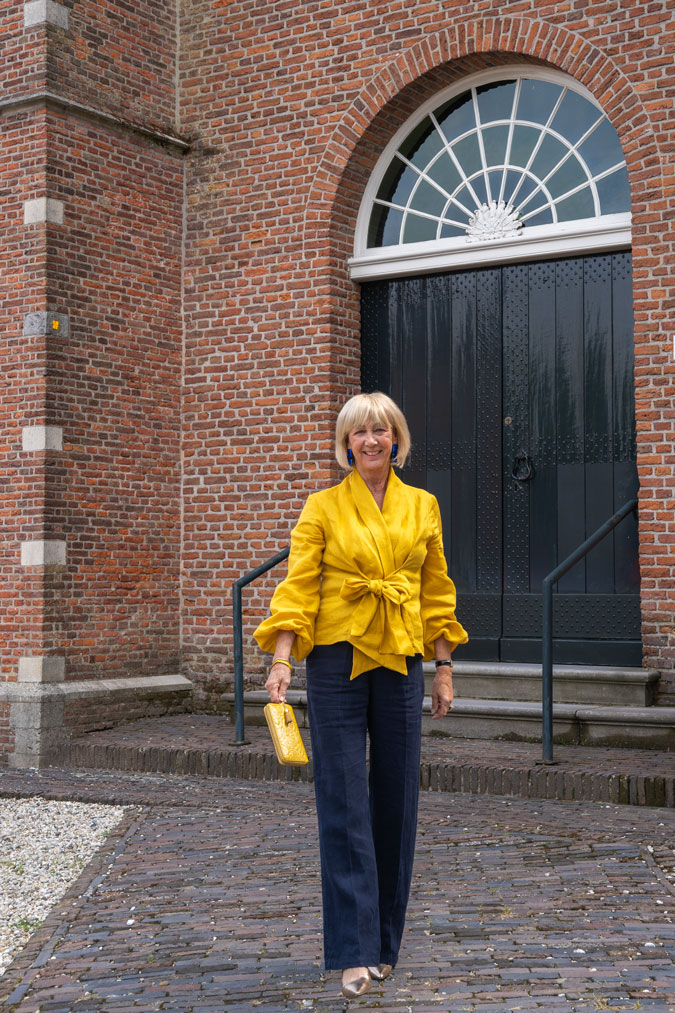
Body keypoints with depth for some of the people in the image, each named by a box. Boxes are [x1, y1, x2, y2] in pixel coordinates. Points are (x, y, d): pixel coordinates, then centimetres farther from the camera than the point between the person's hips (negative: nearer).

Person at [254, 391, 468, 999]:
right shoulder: (323, 507, 1)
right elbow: (298, 587, -5)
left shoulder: (422, 506, 9)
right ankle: (355, 953, -2)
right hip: (336, 659, -3)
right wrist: (281, 661, -17)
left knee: (397, 801, 7)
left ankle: (386, 943, 20)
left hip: (401, 663, 3)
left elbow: (436, 593, 12)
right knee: (344, 805, -5)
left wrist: (444, 668, 9)